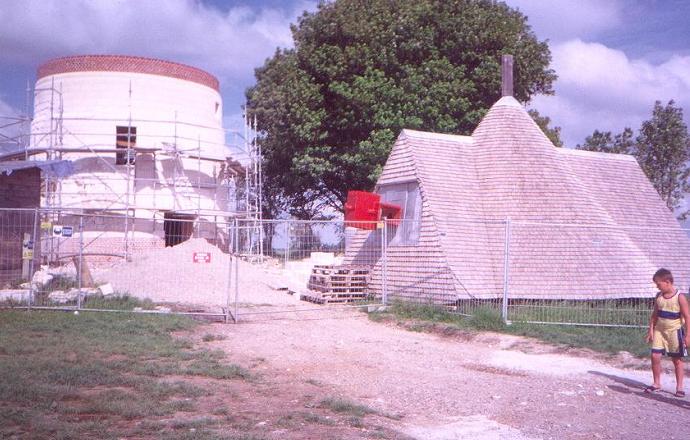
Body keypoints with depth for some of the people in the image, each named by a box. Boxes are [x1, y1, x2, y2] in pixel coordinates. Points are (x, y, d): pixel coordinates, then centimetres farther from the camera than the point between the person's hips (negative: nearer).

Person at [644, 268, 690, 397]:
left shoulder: (680, 297, -13)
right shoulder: (659, 296, 3)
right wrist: (651, 330, 7)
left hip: (674, 331, -4)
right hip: (659, 330, 4)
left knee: (677, 359, 5)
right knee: (655, 356, -2)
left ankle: (679, 387, 14)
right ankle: (656, 383, 13)